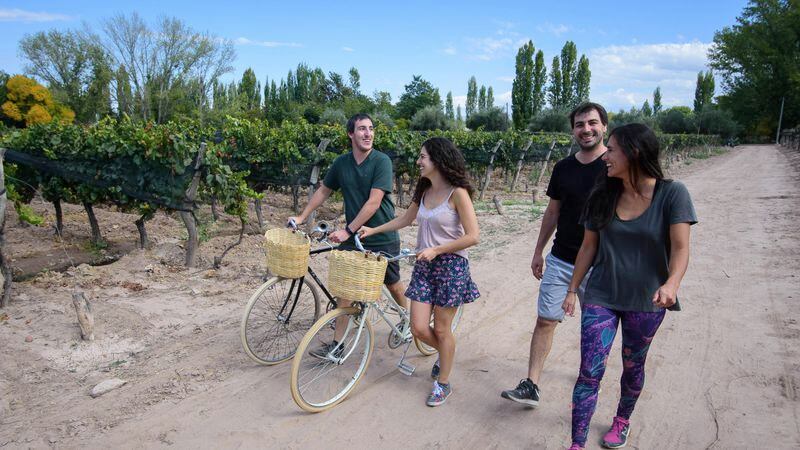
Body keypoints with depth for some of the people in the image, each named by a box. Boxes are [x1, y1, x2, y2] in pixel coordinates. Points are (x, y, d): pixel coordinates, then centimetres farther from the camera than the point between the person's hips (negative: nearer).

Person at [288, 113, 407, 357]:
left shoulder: (381, 161, -15)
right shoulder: (341, 163, 1)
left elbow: (373, 202, -22)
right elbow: (323, 191, 15)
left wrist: (347, 230, -24)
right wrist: (302, 217, 12)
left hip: (382, 238, -4)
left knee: (393, 284, 13)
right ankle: (337, 343, 11)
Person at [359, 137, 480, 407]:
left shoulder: (457, 193, -14)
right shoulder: (424, 191, 7)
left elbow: (472, 236, -17)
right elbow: (406, 219, 21)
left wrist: (436, 250, -18)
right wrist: (373, 230, 17)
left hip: (451, 265, -6)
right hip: (424, 265, 6)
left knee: (442, 329, 5)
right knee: (419, 329, 4)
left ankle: (443, 383, 26)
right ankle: (446, 353, 36)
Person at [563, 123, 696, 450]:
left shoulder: (671, 194, -11)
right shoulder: (602, 195, -2)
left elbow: (680, 248, -17)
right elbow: (588, 246, 4)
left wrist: (671, 283, -36)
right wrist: (572, 289, 7)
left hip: (645, 301, -1)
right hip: (601, 297, 1)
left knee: (632, 366, 19)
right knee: (590, 371, -4)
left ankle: (622, 421, 45)